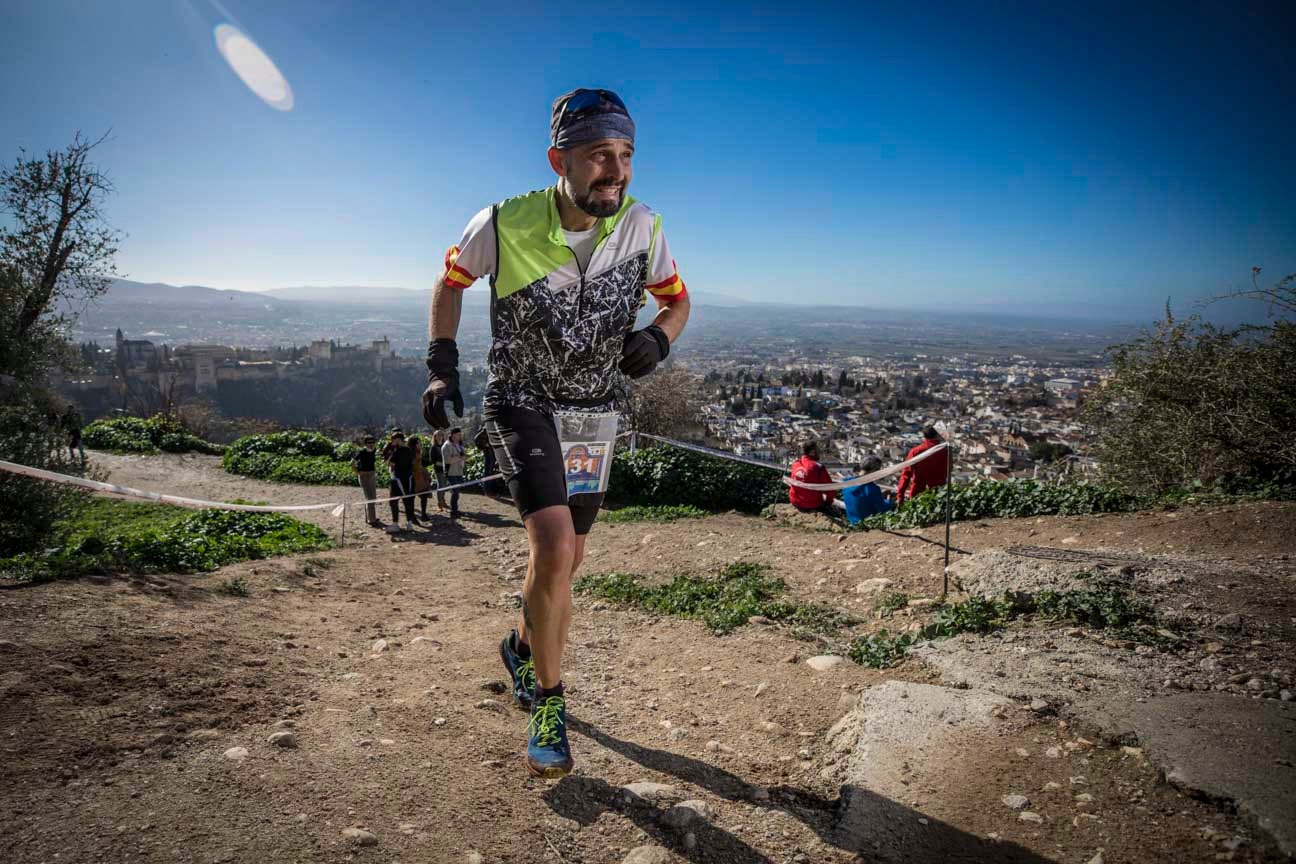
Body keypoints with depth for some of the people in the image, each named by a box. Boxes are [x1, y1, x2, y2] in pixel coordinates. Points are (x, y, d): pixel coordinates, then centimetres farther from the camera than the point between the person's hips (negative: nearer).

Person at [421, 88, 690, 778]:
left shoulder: (641, 226, -13)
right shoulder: (503, 225, -19)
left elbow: (676, 299, 3)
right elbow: (451, 281, 1)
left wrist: (656, 340, -19)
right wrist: (441, 365, -8)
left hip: (594, 409, 4)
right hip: (521, 401, -4)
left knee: (566, 558, 16)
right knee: (554, 547, -22)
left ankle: (522, 647, 47)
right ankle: (547, 702, 1)